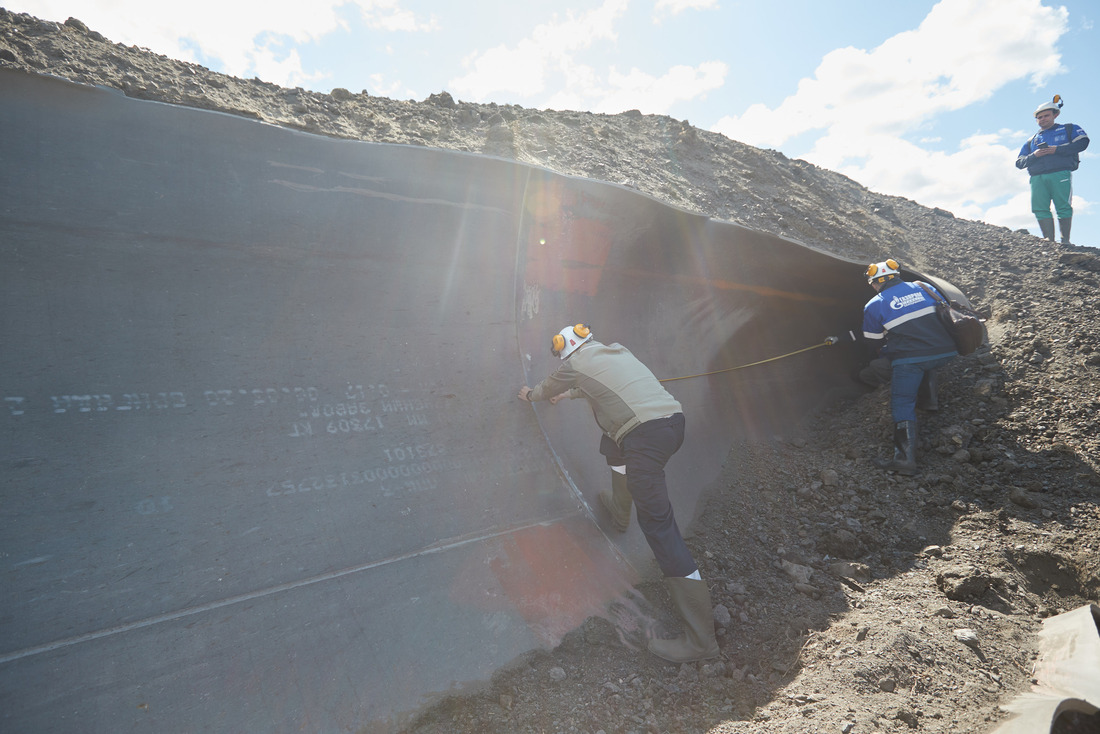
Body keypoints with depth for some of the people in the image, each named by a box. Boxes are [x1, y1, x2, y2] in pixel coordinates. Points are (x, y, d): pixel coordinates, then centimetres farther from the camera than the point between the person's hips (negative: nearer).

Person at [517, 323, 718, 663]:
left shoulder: (576, 363, 6)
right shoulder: (617, 351, 25)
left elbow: (549, 386, 26)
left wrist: (530, 394, 48)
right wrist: (569, 394, 60)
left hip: (646, 434, -9)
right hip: (674, 417, 9)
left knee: (657, 523, -7)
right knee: (615, 440, 34)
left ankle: (700, 638, -7)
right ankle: (620, 510, 52)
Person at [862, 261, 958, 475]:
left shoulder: (873, 306, 3)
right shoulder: (923, 288, 14)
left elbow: (876, 342, 10)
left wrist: (887, 352, 31)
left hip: (908, 359, -4)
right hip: (945, 352, 4)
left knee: (903, 404, -5)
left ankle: (905, 458, -13)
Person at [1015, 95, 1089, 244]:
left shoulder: (1068, 129, 20)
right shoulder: (1031, 141, 27)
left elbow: (1082, 142, 4)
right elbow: (1019, 162, 18)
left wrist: (1058, 150, -6)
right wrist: (1034, 155, -1)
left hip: (1060, 174, -2)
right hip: (1037, 178, 3)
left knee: (1063, 207, -11)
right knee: (1040, 209, -12)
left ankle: (1065, 241, -10)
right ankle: (1050, 241, -14)